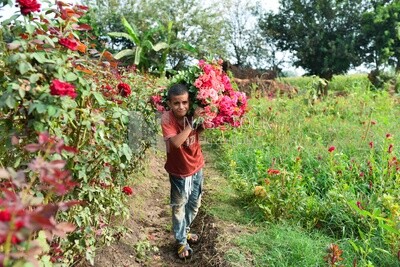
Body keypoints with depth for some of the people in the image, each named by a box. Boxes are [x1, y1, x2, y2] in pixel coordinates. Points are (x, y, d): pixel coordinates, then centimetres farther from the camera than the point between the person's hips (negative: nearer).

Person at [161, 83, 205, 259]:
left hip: (197, 166, 5)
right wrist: (193, 121, -36)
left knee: (194, 204, 22)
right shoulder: (167, 118, -25)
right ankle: (181, 242, 31)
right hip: (179, 171, -5)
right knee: (179, 206, 11)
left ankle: (185, 230, 47)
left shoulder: (192, 114, -13)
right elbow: (176, 142, -38)